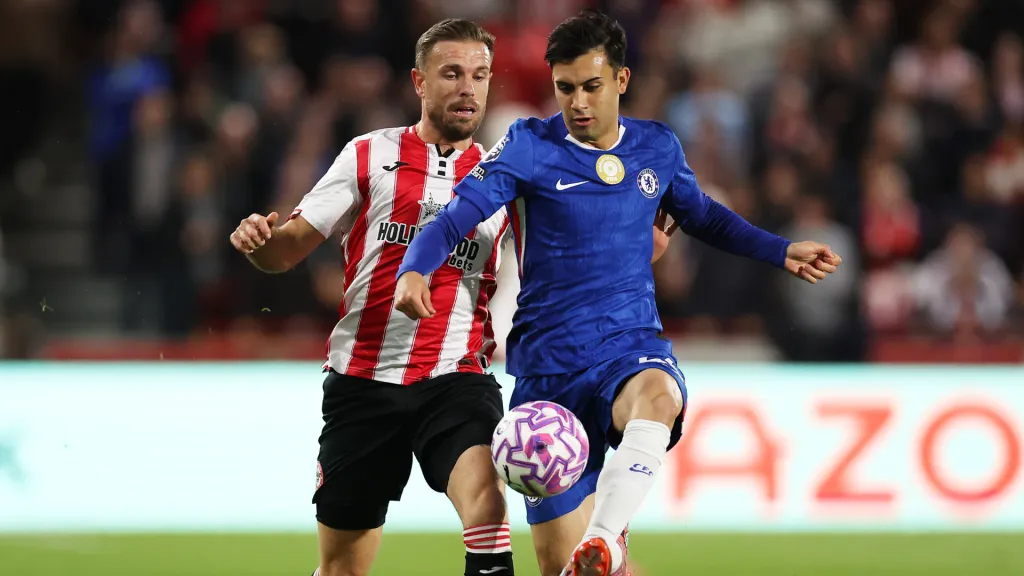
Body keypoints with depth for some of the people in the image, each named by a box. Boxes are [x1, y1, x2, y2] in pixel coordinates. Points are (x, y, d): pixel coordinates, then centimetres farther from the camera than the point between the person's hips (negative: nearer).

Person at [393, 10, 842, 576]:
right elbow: (455, 217, -11)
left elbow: (701, 216, 28)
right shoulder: (529, 147, -3)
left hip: (633, 349, 1)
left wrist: (781, 252, 21)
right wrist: (414, 271, -31)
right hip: (550, 368, -1)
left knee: (656, 396, -39)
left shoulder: (657, 147, 8)